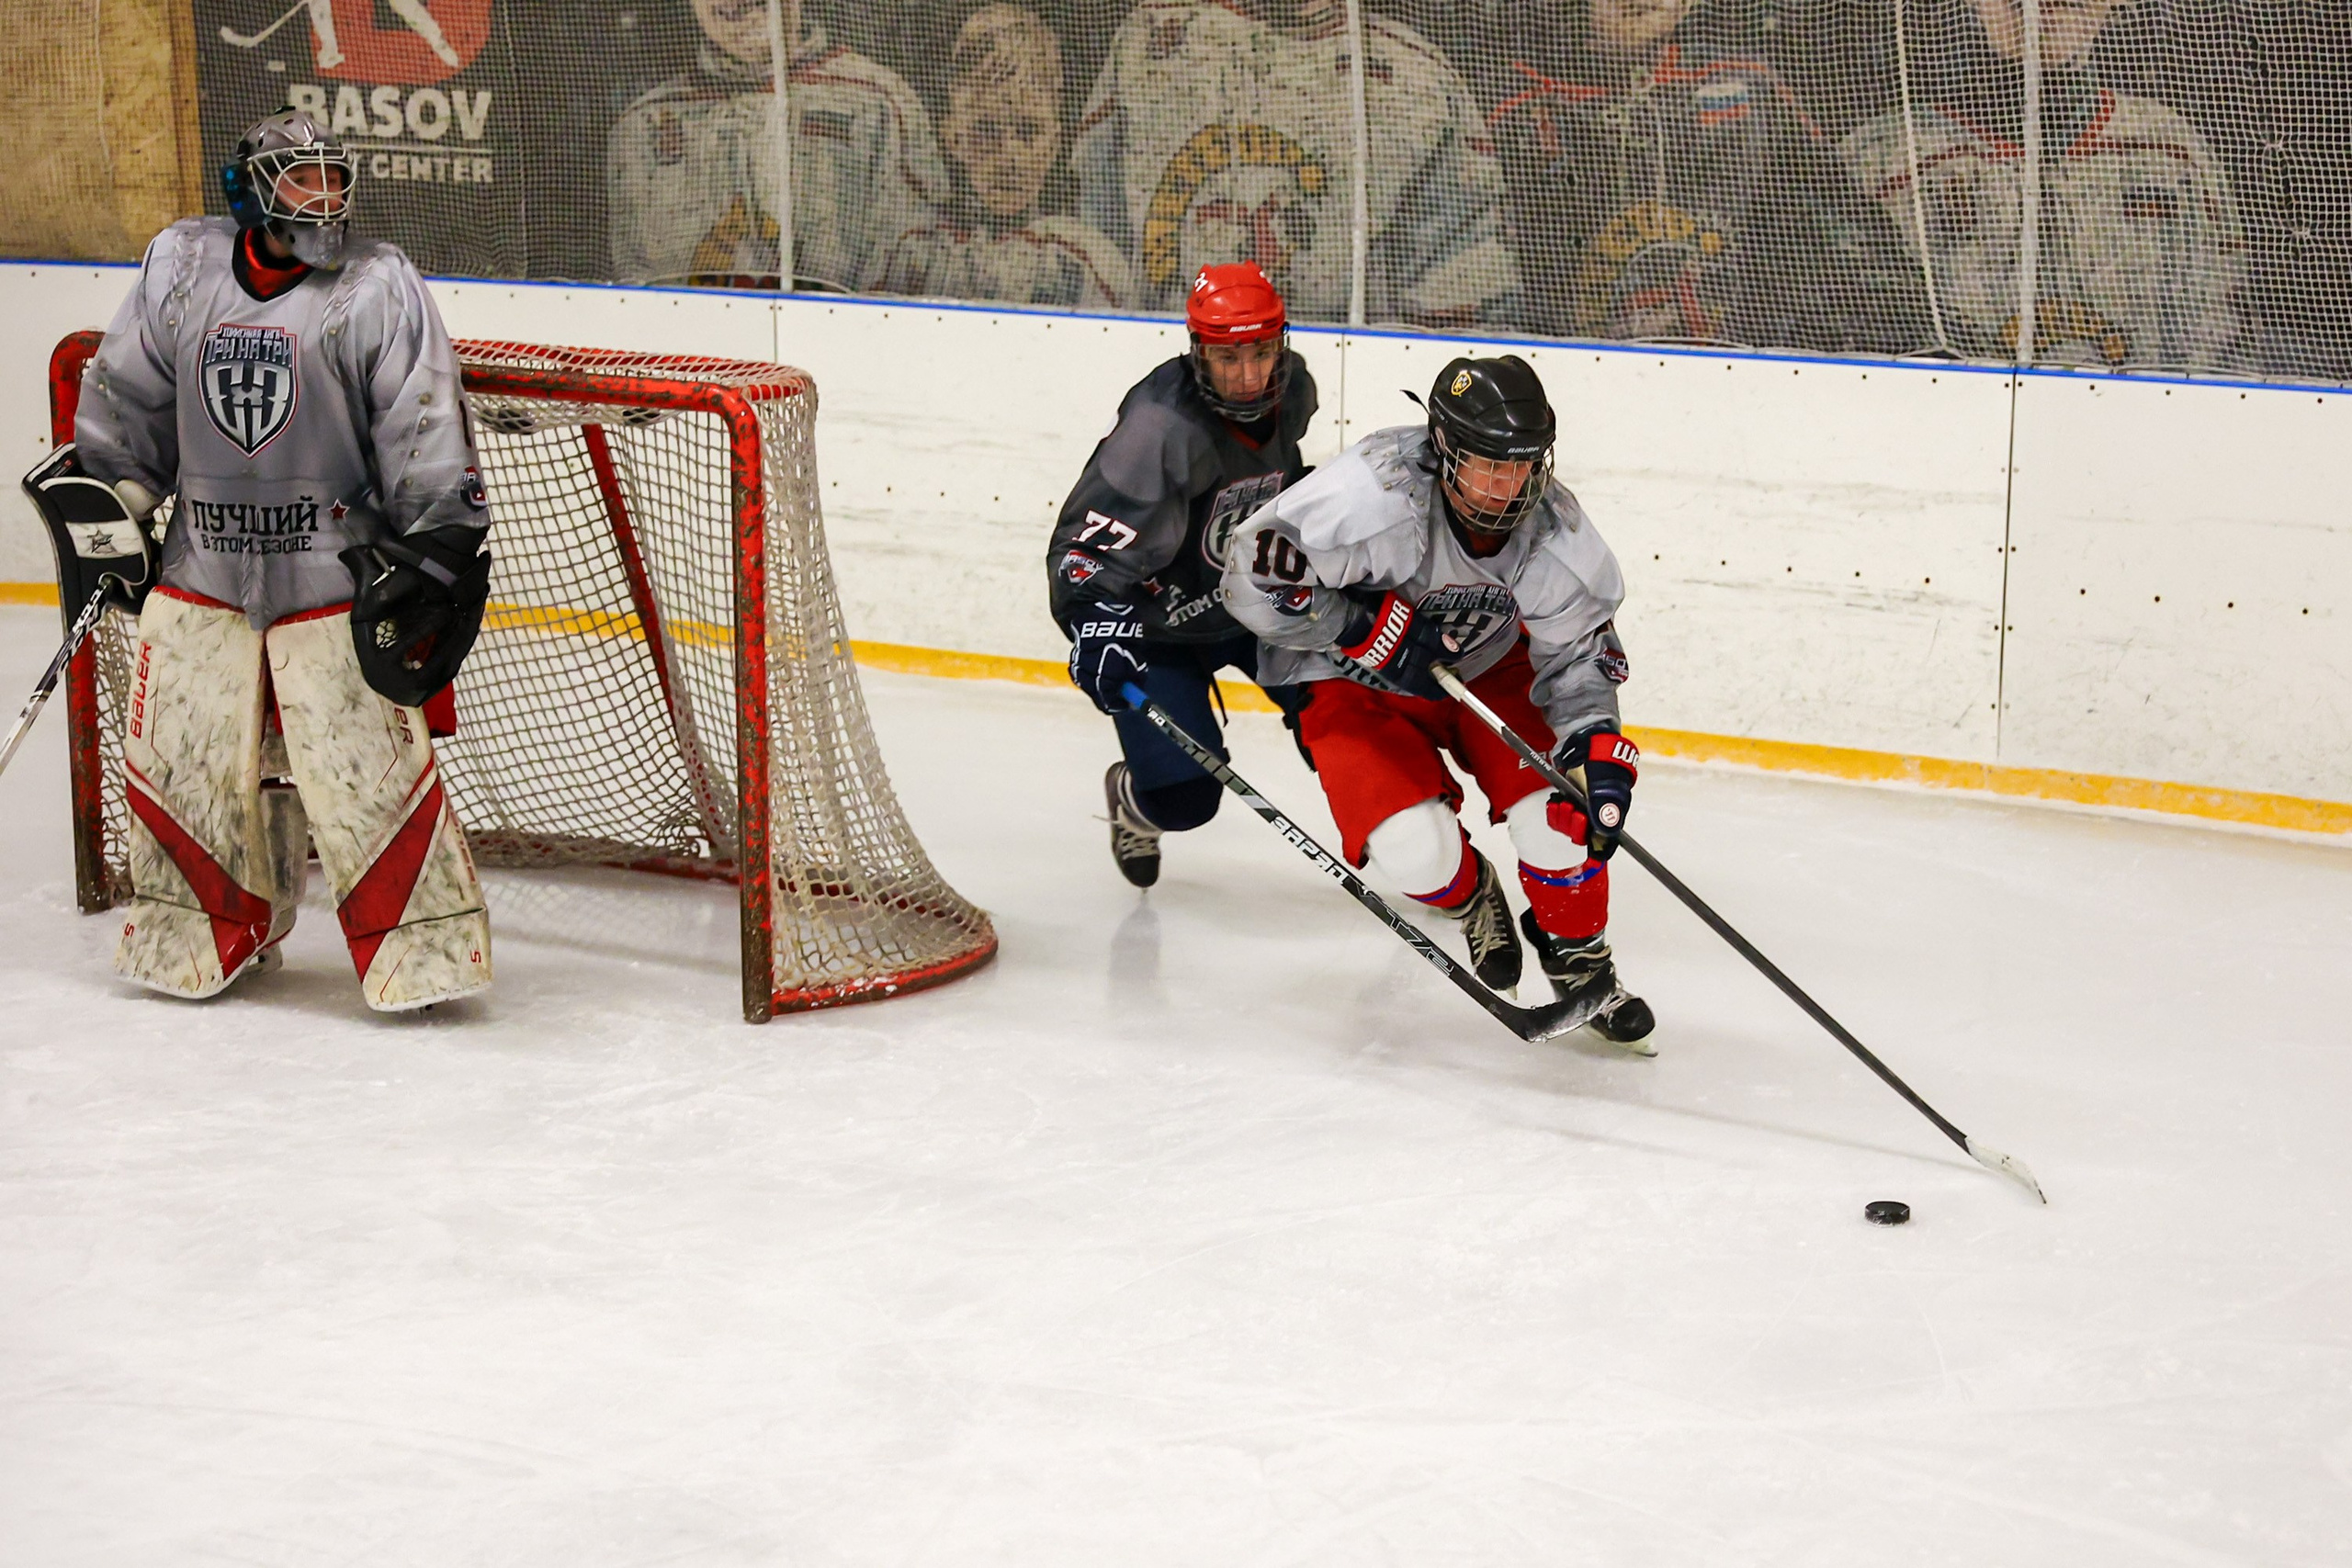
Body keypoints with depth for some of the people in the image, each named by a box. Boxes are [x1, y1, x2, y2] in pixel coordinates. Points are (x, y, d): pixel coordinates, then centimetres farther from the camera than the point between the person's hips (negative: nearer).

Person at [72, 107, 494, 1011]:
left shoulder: (378, 286, -5)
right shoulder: (180, 268, 4)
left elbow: (424, 428, -8)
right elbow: (124, 400, 15)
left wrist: (442, 548, -13)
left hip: (335, 571, -4)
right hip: (203, 562, 4)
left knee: (366, 760, -10)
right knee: (178, 752, 7)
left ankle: (420, 941, 2)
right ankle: (208, 933, 26)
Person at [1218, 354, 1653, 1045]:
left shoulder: (1554, 529, -20)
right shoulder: (1379, 489, -35)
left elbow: (1579, 650, -7)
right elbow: (1254, 573, -31)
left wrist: (1598, 747, -24)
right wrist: (1373, 631, -31)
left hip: (1487, 667, 4)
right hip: (1355, 681, -3)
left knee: (1559, 800, -17)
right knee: (1414, 851, -22)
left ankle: (1579, 960, 12)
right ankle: (1467, 892, 18)